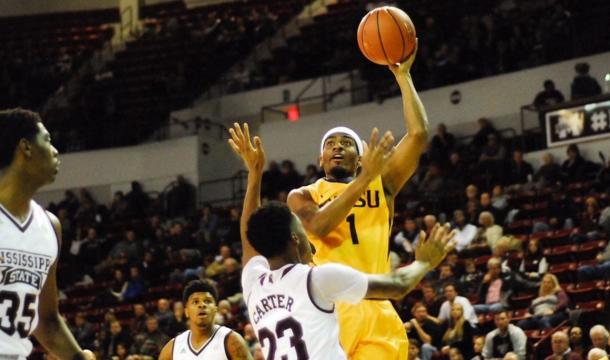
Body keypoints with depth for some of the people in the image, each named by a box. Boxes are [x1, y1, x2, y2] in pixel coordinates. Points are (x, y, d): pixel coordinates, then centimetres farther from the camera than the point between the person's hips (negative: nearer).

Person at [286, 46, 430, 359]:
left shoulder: (381, 185, 19)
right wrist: (364, 178, -14)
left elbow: (418, 135, 8)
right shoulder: (303, 196, 14)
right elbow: (319, 226, -10)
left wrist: (403, 76, 8)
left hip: (376, 309, 3)